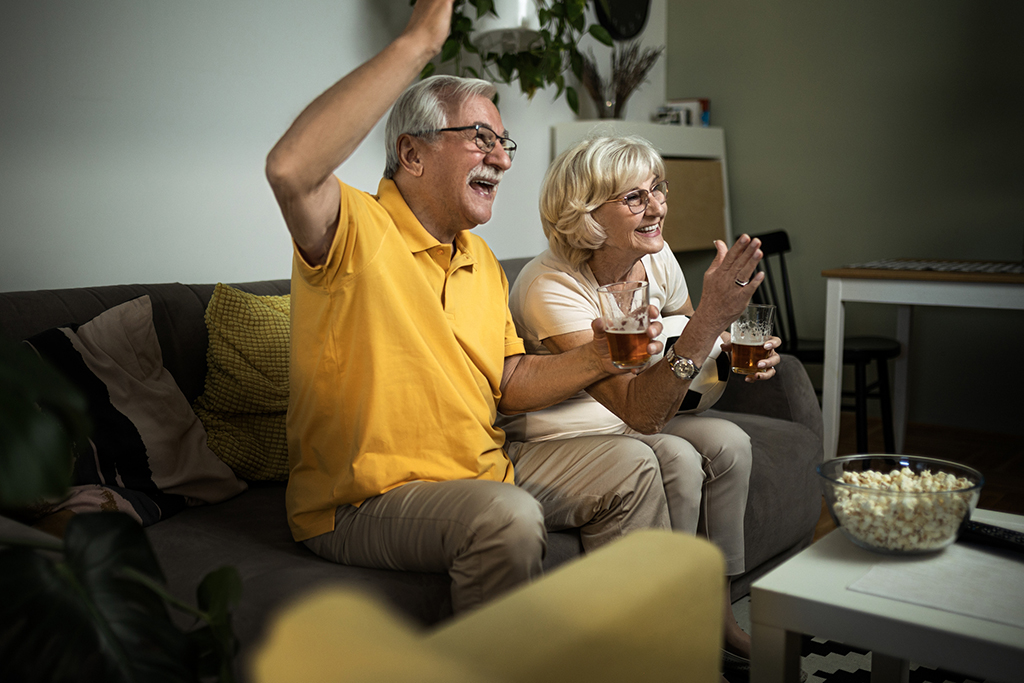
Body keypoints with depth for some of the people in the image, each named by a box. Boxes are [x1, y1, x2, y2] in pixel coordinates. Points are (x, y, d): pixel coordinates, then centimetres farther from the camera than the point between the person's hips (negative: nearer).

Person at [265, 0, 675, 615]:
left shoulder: (481, 259, 13)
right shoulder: (357, 230, -15)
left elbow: (509, 381, 15)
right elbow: (291, 168, -38)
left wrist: (595, 360, -5)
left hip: (483, 475, 9)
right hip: (365, 503, -8)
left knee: (629, 466, 7)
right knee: (508, 517, -34)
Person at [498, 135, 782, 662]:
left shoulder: (657, 259, -8)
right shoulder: (550, 287, -30)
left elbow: (689, 344, 13)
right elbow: (641, 411, -36)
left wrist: (738, 351, -11)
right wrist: (711, 316, -45)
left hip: (616, 424, 7)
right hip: (538, 439, -7)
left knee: (728, 444, -14)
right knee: (675, 460, -26)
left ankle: (718, 616, -1)